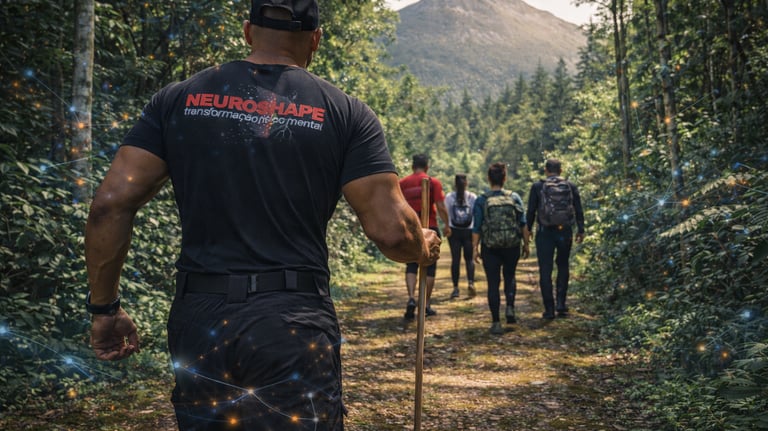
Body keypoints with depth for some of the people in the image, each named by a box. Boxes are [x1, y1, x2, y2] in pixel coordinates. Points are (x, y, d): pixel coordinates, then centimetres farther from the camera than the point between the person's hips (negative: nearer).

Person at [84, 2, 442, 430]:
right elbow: (392, 231, -7)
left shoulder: (178, 100, 6)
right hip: (294, 326, -3)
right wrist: (425, 248, 15)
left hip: (198, 321, 4)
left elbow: (110, 204, -1)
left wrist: (105, 306, 10)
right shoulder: (345, 113, 0)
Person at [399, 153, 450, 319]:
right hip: (430, 228, -2)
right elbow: (441, 207, -9)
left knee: (411, 266, 9)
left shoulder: (402, 183, 3)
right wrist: (447, 225, 3)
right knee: (429, 267, 8)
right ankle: (426, 305, 10)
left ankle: (411, 298, -11)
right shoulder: (434, 182, -3)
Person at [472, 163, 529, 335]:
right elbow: (523, 224, 2)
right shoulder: (515, 198, 0)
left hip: (490, 248, -1)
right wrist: (526, 244, 10)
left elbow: (477, 228, -5)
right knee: (509, 276, 22)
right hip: (512, 245, 2)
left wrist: (475, 248, 1)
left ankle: (496, 322, 1)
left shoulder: (481, 200, -4)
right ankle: (510, 307, 3)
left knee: (493, 283, 3)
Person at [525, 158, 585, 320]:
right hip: (565, 232, 2)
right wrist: (580, 230, 13)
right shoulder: (571, 186, 3)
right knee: (563, 267, 20)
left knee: (545, 271, 3)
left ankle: (549, 309, 4)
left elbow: (531, 212, -2)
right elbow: (579, 211, 4)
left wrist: (527, 231, 7)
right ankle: (561, 302, 11)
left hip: (545, 233, -2)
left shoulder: (537, 187, -3)